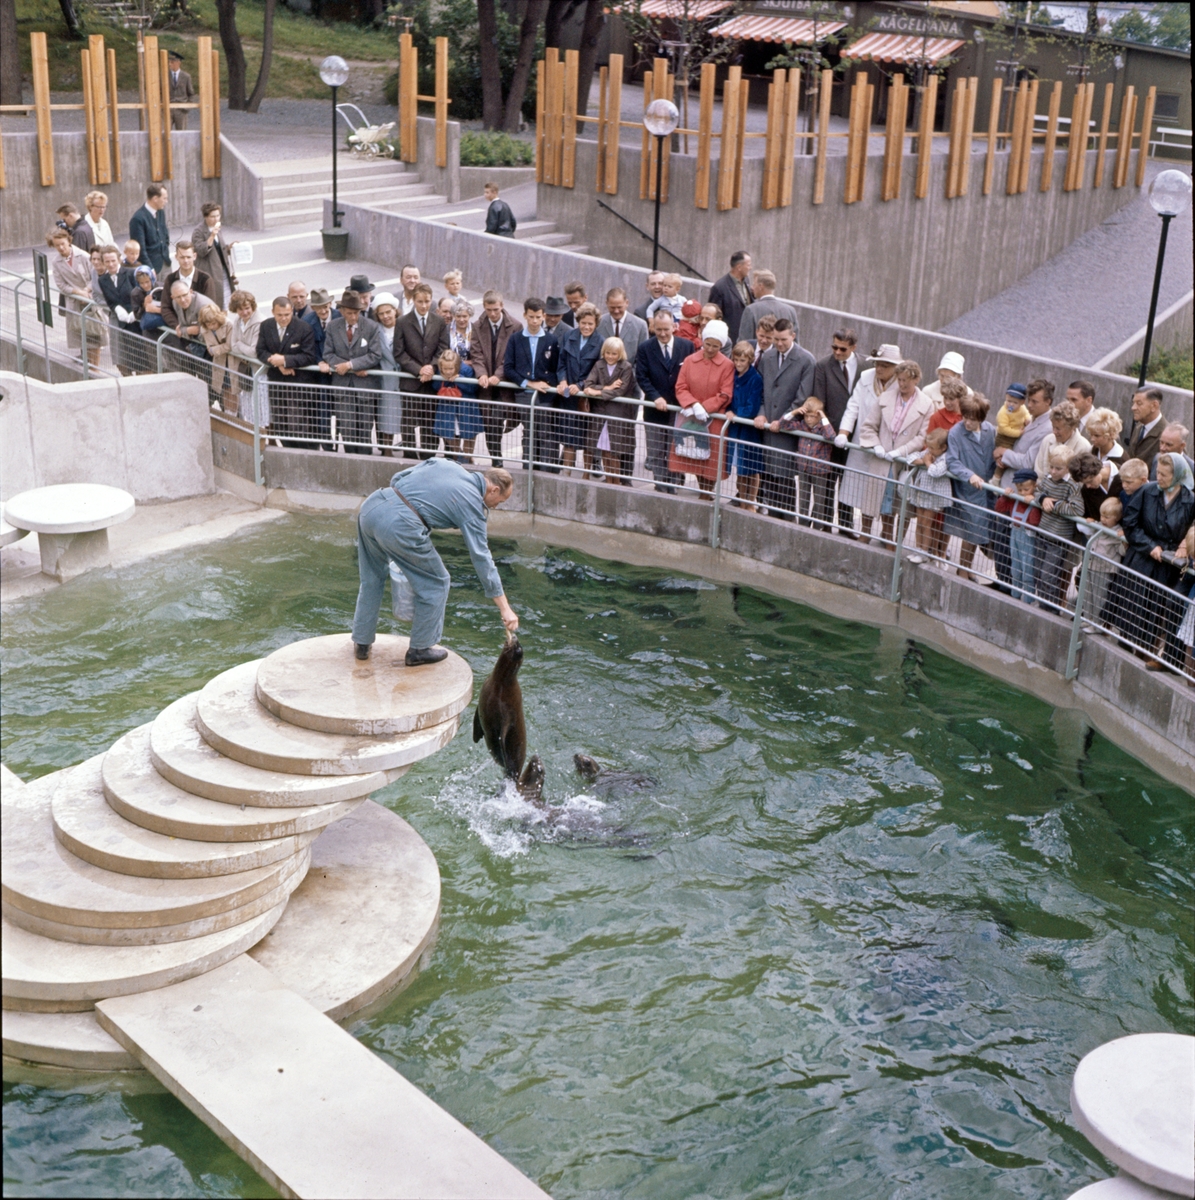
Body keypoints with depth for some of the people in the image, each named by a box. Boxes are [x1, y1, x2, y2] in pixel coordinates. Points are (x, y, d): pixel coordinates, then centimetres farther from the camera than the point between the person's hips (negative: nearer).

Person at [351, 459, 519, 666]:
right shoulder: (472, 504, 4)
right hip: (398, 524, -7)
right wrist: (505, 608, 7)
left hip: (370, 506, 7)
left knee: (371, 579, 27)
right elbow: (481, 557, 4)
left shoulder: (445, 464, 21)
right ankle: (420, 649, 21)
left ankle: (362, 642, 37)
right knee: (436, 583, 13)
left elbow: (396, 479, 20)